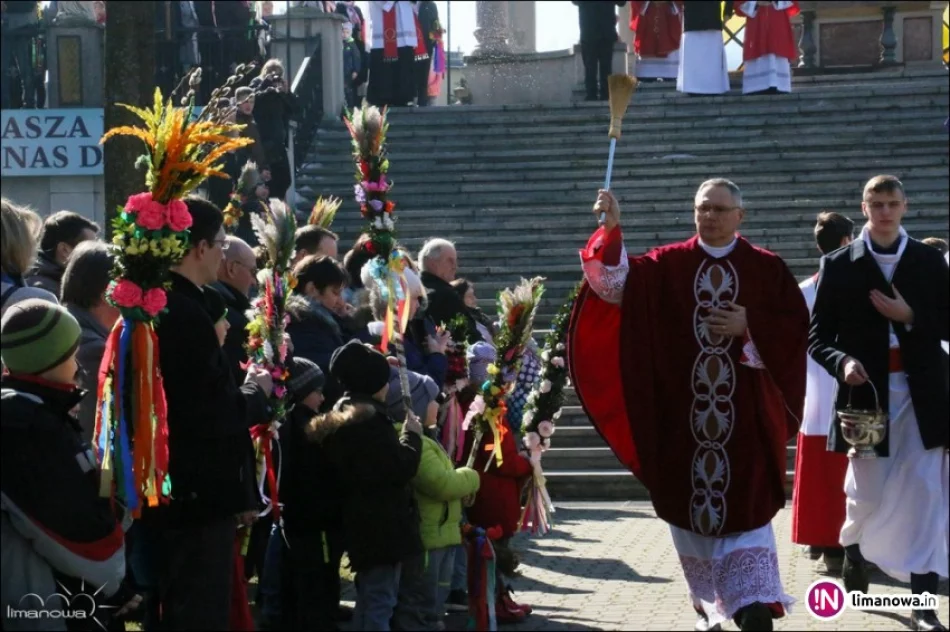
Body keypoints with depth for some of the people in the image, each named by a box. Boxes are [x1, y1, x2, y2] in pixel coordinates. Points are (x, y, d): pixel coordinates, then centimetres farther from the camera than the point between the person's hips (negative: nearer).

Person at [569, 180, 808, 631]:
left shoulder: (767, 268, 3)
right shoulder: (669, 264, 4)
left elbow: (796, 325, 0)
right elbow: (617, 285, -9)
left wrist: (749, 327, -13)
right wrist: (612, 230, -21)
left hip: (745, 412, -2)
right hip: (684, 410, 2)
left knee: (745, 505, -7)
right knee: (691, 502, 8)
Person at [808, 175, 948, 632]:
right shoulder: (839, 265, 3)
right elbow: (818, 337, 1)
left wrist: (910, 316, -12)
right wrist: (843, 362, -18)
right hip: (866, 395, 0)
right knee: (866, 496, 10)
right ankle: (854, 561, 40)